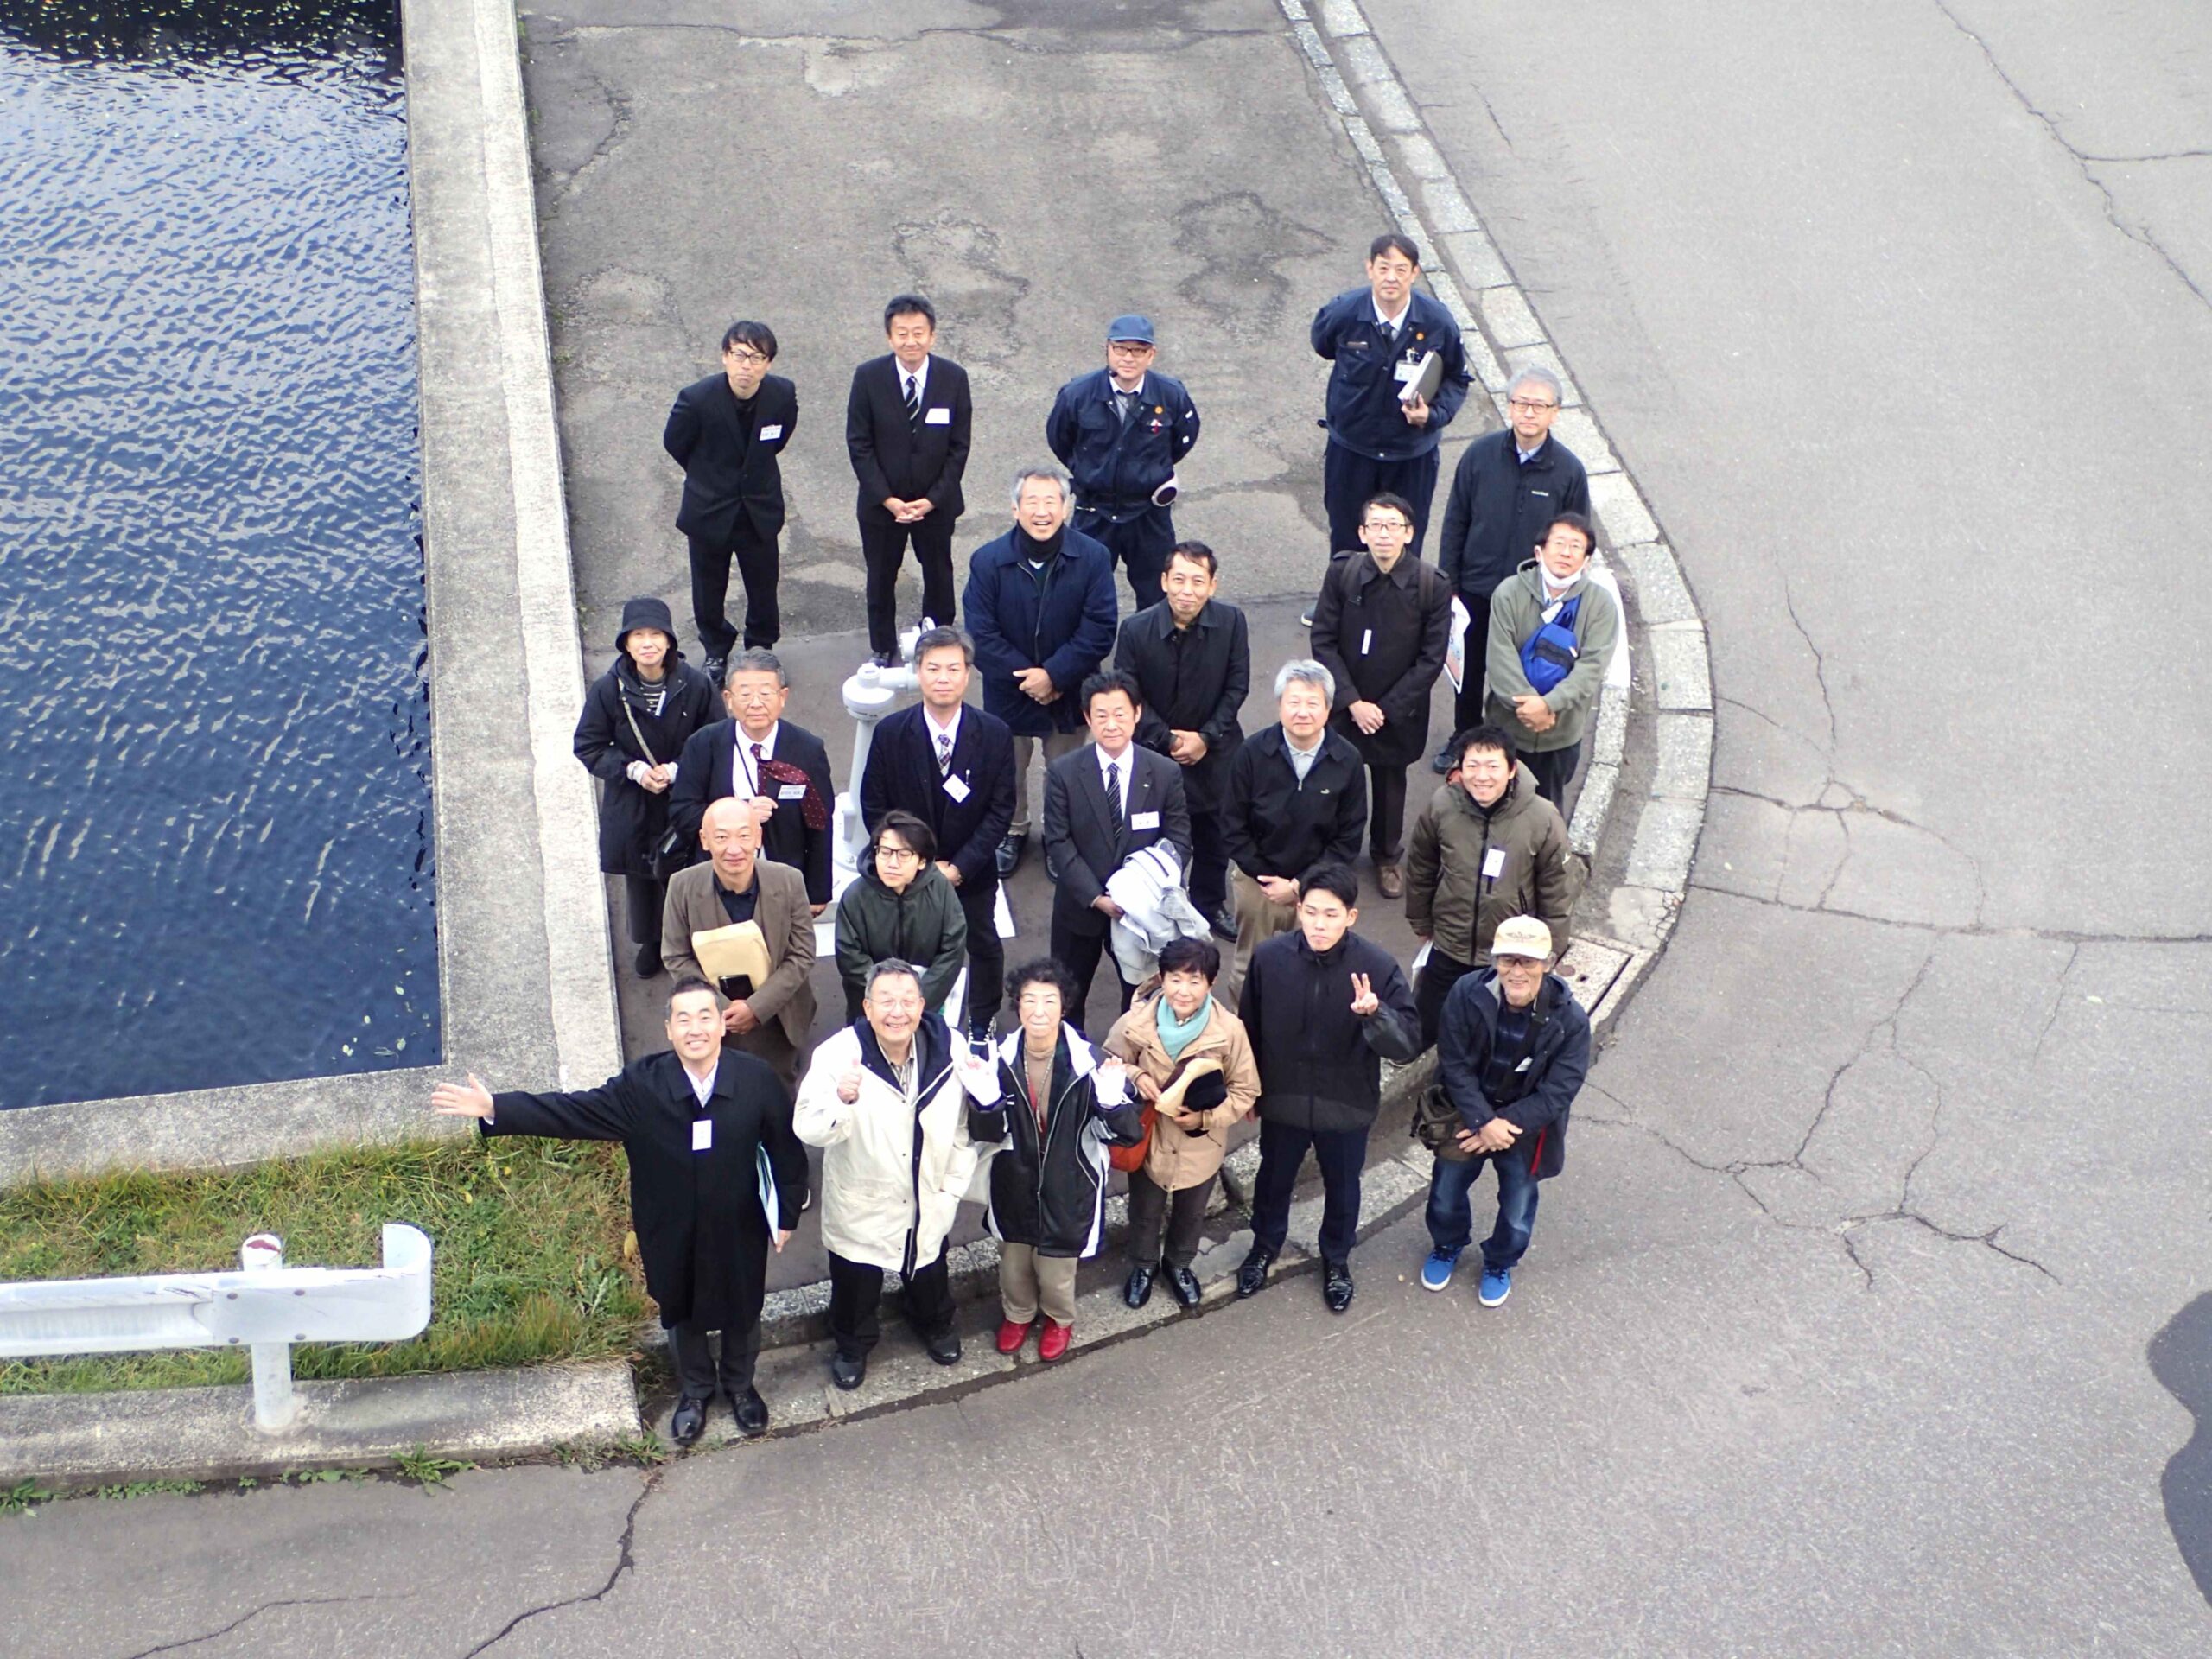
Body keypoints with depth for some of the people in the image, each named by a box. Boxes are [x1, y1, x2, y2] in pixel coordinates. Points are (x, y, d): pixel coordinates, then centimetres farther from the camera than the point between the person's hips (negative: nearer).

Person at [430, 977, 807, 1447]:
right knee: (681, 1314, 24)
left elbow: (786, 1150, -10)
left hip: (739, 1231, 0)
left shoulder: (757, 1080, -21)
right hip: (672, 1234, 0)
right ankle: (694, 1390, 53)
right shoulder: (641, 1085, -20)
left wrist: (786, 1214, -2)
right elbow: (573, 1111, -20)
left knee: (741, 1311, 23)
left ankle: (740, 1384, 54)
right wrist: (493, 1108, -28)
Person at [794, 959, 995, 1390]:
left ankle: (935, 1325, 61)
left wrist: (952, 1187, -4)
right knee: (855, 1286, 22)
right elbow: (808, 1129, -34)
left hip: (928, 1204, 3)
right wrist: (841, 1099, -53)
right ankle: (852, 1344, 53)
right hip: (861, 1205, -2)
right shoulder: (838, 1054, -28)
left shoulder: (949, 1048, -18)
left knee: (929, 1274, 29)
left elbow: (962, 1126, -6)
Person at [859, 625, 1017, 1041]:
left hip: (972, 871, 1)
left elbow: (1001, 809, -11)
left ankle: (982, 1022, 42)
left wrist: (959, 867, -17)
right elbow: (874, 807, -9)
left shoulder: (994, 734, -15)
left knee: (984, 944, 19)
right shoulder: (890, 732, -15)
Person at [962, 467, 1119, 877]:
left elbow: (1099, 632, -17)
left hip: (1068, 693, 0)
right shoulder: (988, 561, -17)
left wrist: (1053, 675, -22)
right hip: (1008, 691, 0)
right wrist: (1026, 677, -19)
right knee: (1008, 770, 21)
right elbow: (981, 636, -15)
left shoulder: (1093, 558, -17)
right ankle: (1011, 831, 47)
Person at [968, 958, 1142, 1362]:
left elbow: (1124, 1133, -17)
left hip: (1066, 1188, -2)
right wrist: (984, 1099, -34)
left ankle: (1059, 1318, 50)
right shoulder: (1001, 1057, -16)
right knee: (1013, 1263, 24)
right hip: (1014, 1184, 2)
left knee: (1056, 1269, 17)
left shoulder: (1087, 1061, -22)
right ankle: (1018, 1314, 55)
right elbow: (986, 1132, -14)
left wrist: (1113, 1100, -38)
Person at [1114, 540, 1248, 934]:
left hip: (1215, 751, 2)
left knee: (1215, 834, 18)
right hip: (1155, 753, -2)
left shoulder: (1231, 621, -13)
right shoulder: (1136, 629, -17)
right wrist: (1168, 740, -14)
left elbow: (1237, 686, -6)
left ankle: (1210, 905, 40)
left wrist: (1206, 738, -13)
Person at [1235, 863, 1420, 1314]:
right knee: (1274, 1180, 25)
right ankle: (1265, 1246, 54)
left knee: (1342, 1187, 23)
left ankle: (1336, 1259, 51)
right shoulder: (1269, 957, -18)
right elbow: (1249, 1030, -4)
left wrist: (1375, 1015, -43)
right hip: (1282, 1102, 1)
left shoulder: (1378, 967, -22)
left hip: (1347, 1108, -1)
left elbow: (1408, 1044, -23)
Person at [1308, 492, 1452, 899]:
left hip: (1398, 710, 0)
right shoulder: (1341, 572, -12)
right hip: (1343, 707, 0)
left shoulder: (1431, 584, -15)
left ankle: (1386, 855, 40)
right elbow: (1323, 641, -8)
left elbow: (1432, 658, -10)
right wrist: (1353, 702, -14)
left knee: (1390, 783, 17)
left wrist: (1386, 708, -13)